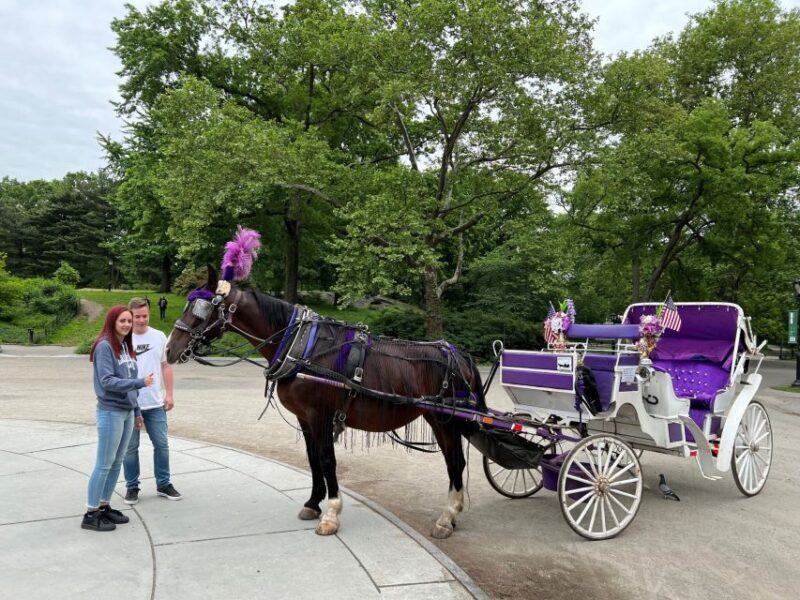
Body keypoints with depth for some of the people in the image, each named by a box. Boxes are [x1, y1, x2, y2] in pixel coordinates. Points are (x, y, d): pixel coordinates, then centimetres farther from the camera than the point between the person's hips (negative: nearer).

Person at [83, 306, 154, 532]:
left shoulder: (126, 346, 10)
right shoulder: (104, 346, -13)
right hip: (110, 412, -8)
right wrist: (141, 382, -25)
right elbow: (107, 381, -20)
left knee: (117, 461, 13)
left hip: (127, 412, 8)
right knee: (104, 463, -1)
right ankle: (91, 514, 10)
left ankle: (104, 506, 25)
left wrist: (136, 410, 14)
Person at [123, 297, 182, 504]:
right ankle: (132, 487, 23)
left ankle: (164, 484, 23)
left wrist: (169, 393, 3)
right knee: (130, 447, 9)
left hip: (155, 403, 3)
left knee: (161, 444, 9)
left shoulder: (159, 337, 2)